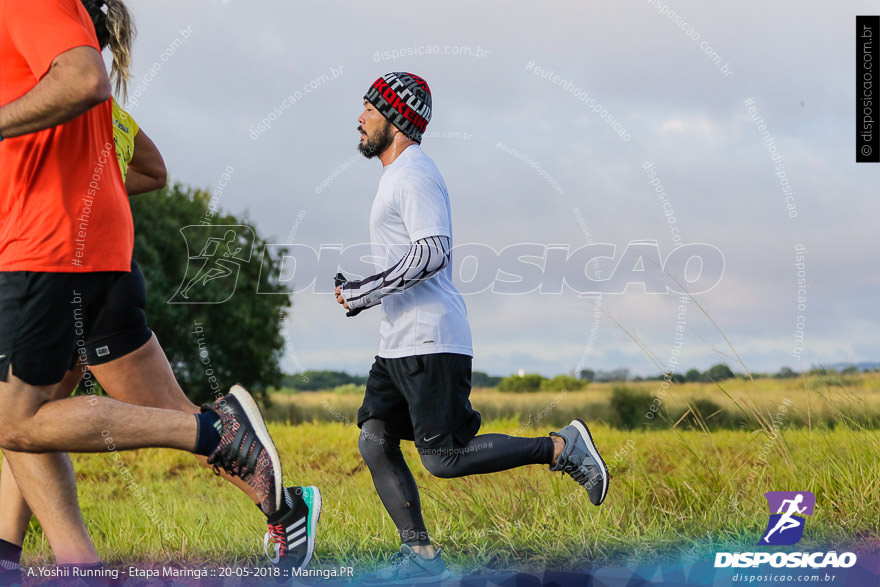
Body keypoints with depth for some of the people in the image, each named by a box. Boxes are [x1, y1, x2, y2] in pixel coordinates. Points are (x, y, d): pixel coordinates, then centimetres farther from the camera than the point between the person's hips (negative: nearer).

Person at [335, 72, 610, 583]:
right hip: (399, 344, 10)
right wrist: (364, 293, 18)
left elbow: (433, 252, -22)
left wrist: (362, 292, -17)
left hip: (432, 341, -10)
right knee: (375, 441, 2)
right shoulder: (398, 175, 22)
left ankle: (562, 448, -2)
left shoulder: (415, 173, -10)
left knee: (443, 458, -11)